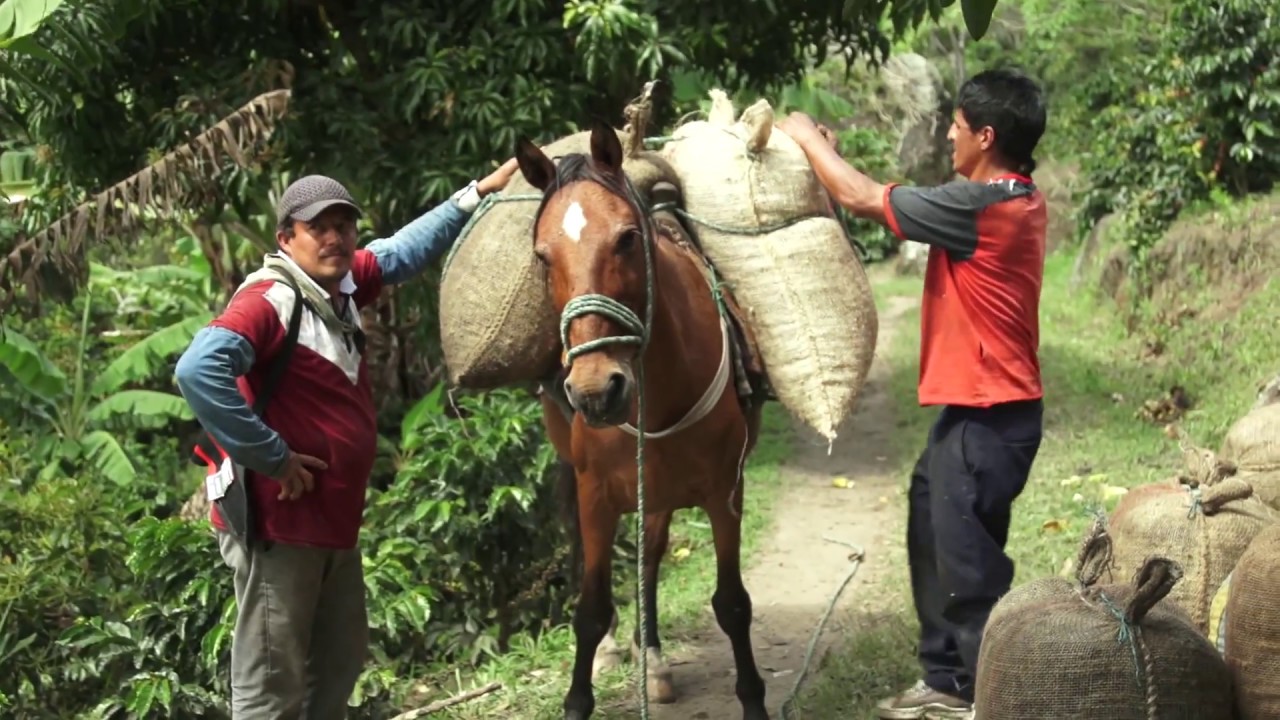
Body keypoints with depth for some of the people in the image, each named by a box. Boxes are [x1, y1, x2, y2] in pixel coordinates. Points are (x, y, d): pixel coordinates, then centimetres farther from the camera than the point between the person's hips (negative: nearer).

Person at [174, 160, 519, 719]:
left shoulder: (341, 284, 7)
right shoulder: (269, 301, -19)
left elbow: (406, 250, 26)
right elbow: (198, 370, -35)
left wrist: (480, 193, 28)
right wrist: (271, 458, -28)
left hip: (336, 520, 10)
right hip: (279, 524, -10)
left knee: (340, 663, 23)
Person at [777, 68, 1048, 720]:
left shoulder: (978, 206, -21)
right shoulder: (1013, 201, 8)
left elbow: (864, 200, -13)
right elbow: (887, 202, 18)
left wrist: (806, 136, 2)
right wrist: (828, 155, 15)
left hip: (986, 417, -10)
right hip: (976, 407, 10)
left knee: (968, 563, -3)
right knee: (934, 541, 19)